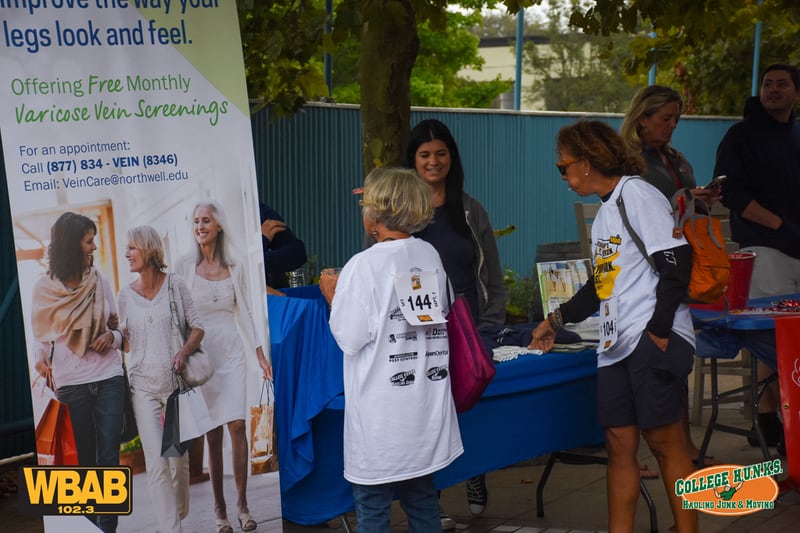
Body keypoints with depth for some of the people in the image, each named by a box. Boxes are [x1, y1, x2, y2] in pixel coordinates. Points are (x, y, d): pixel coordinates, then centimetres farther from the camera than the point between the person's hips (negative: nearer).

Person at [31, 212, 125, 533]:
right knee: (83, 459, 6)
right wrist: (41, 361, -14)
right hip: (70, 384, -1)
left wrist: (112, 337, -8)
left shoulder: (99, 281, 6)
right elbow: (41, 337, 6)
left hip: (109, 377, 2)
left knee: (109, 458, -4)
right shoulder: (44, 289, 0)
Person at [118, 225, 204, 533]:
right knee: (156, 461, -10)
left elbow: (197, 327, 1)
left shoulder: (175, 285, 0)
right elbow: (125, 339, 14)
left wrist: (184, 352, -16)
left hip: (175, 381, 0)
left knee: (179, 458, 8)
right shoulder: (125, 295, 5)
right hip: (143, 386, 1)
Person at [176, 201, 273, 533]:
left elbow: (244, 313, 10)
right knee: (213, 433, 0)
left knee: (237, 425, -8)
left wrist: (260, 354, 6)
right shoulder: (184, 267, 1)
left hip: (231, 352, 1)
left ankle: (242, 504, -1)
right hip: (200, 353, -1)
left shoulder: (235, 268, 7)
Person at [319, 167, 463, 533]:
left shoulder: (364, 266, -15)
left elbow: (349, 339, -13)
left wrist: (334, 296, 4)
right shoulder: (430, 256, 4)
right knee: (422, 496, 16)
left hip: (381, 416, -6)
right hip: (426, 405, 6)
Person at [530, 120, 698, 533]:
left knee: (664, 439, -6)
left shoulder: (638, 196, -8)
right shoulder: (605, 213, 20)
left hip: (653, 341, -9)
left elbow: (676, 263, -16)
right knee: (619, 442, 6)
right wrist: (557, 320, 35)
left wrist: (659, 330, -18)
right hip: (616, 344, 9)